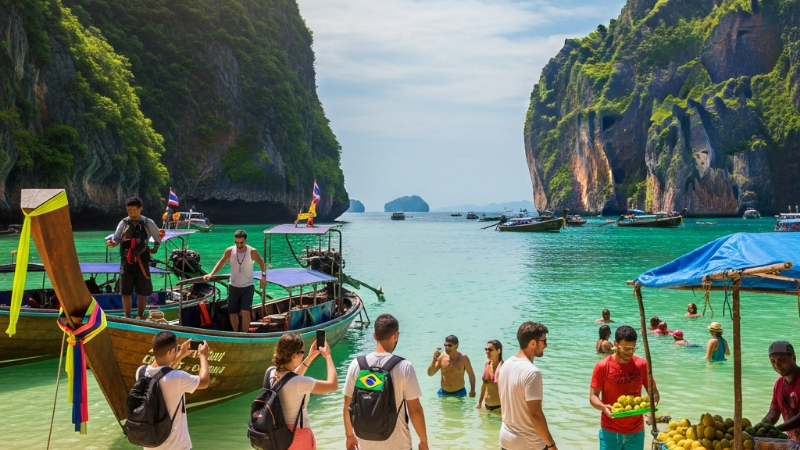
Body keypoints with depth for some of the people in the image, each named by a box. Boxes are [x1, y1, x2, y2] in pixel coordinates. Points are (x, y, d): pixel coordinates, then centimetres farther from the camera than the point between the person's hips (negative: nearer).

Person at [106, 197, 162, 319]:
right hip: (126, 261, 0)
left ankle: (139, 316, 18)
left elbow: (158, 238, 15)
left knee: (143, 290, 5)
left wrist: (154, 249, 11)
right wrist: (112, 241, -32)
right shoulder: (124, 223, 0)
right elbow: (116, 237, -12)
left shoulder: (148, 223, 0)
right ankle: (127, 317, 13)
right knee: (126, 290, 3)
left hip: (142, 261, 0)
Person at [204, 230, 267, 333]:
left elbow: (262, 264, 1)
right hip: (233, 286, 3)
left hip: (247, 287, -3)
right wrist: (211, 274, 0)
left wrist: (263, 276, -9)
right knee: (232, 313, 8)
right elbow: (221, 262, 7)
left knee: (245, 312, -16)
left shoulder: (252, 252, -13)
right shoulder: (230, 251, -7)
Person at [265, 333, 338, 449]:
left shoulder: (271, 372, -8)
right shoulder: (299, 383, -28)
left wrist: (310, 357, 12)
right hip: (297, 435, -7)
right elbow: (333, 385, -16)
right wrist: (328, 356, -6)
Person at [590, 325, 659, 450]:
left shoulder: (642, 365, -2)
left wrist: (653, 404, -15)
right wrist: (603, 407, -28)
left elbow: (653, 390, 7)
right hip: (610, 431, -2)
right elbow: (593, 396, -7)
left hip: (636, 431, 2)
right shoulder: (603, 366, -9)